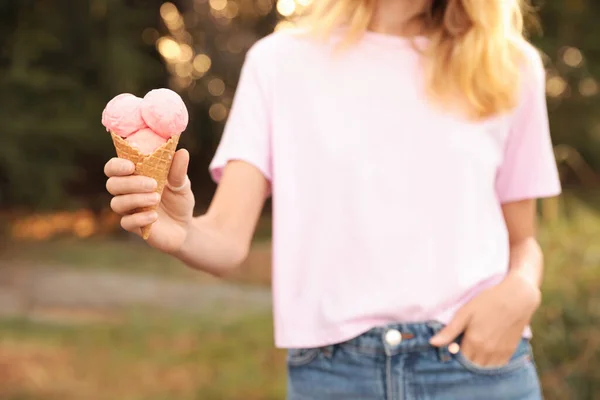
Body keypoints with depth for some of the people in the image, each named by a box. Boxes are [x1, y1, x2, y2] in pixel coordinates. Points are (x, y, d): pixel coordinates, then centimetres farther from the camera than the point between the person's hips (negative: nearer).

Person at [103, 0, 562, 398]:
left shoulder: (509, 66, 7)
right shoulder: (280, 60, 3)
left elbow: (522, 240, 13)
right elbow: (228, 240, -5)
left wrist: (520, 290, -9)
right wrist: (181, 234, -28)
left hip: (478, 362, 1)